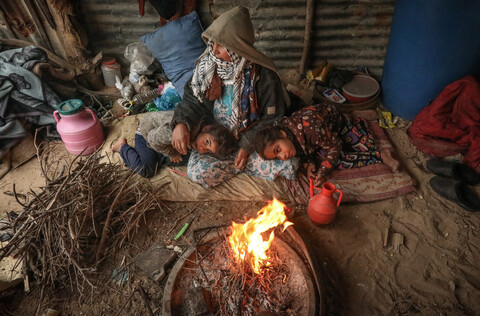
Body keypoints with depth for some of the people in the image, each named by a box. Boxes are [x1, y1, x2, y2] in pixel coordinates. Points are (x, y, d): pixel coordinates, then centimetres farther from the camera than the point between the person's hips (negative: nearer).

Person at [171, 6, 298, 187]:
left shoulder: (264, 75, -17)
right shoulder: (207, 65, -7)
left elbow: (273, 118, -11)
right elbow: (193, 99, -2)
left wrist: (247, 144, -17)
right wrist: (181, 122, -23)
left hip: (253, 138, -2)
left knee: (289, 166, -23)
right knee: (197, 172, -22)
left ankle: (244, 159, 1)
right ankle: (240, 161, 2)